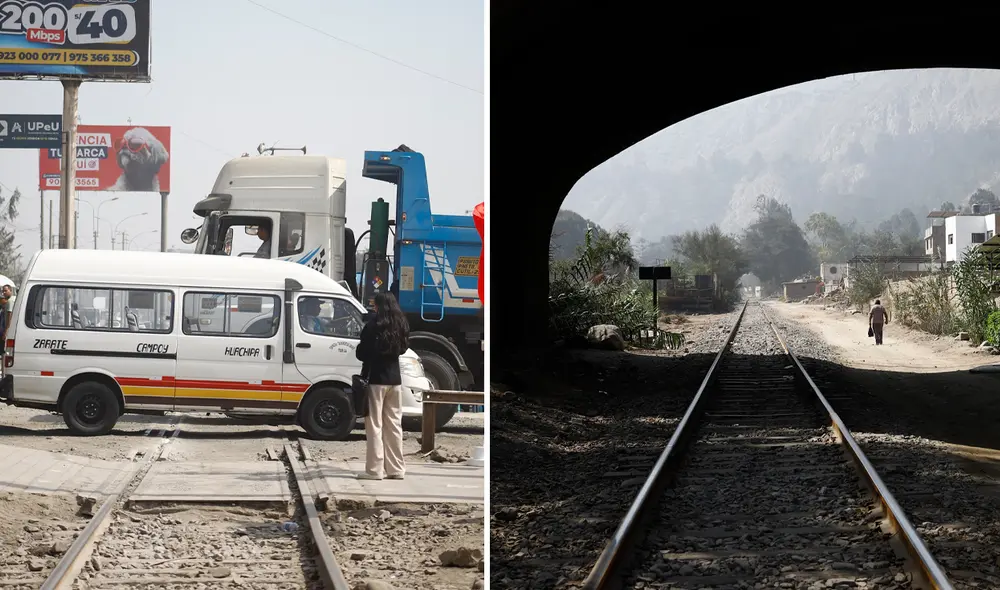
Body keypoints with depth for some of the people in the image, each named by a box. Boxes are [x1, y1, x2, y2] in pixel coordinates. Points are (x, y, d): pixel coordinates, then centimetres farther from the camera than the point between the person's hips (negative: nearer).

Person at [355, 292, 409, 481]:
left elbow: (360, 353, -8)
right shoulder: (401, 326, 5)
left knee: (374, 425, -3)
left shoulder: (374, 326, -14)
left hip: (375, 379, -6)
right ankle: (396, 469, 12)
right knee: (394, 424, 11)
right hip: (394, 379, 6)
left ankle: (375, 469, -5)